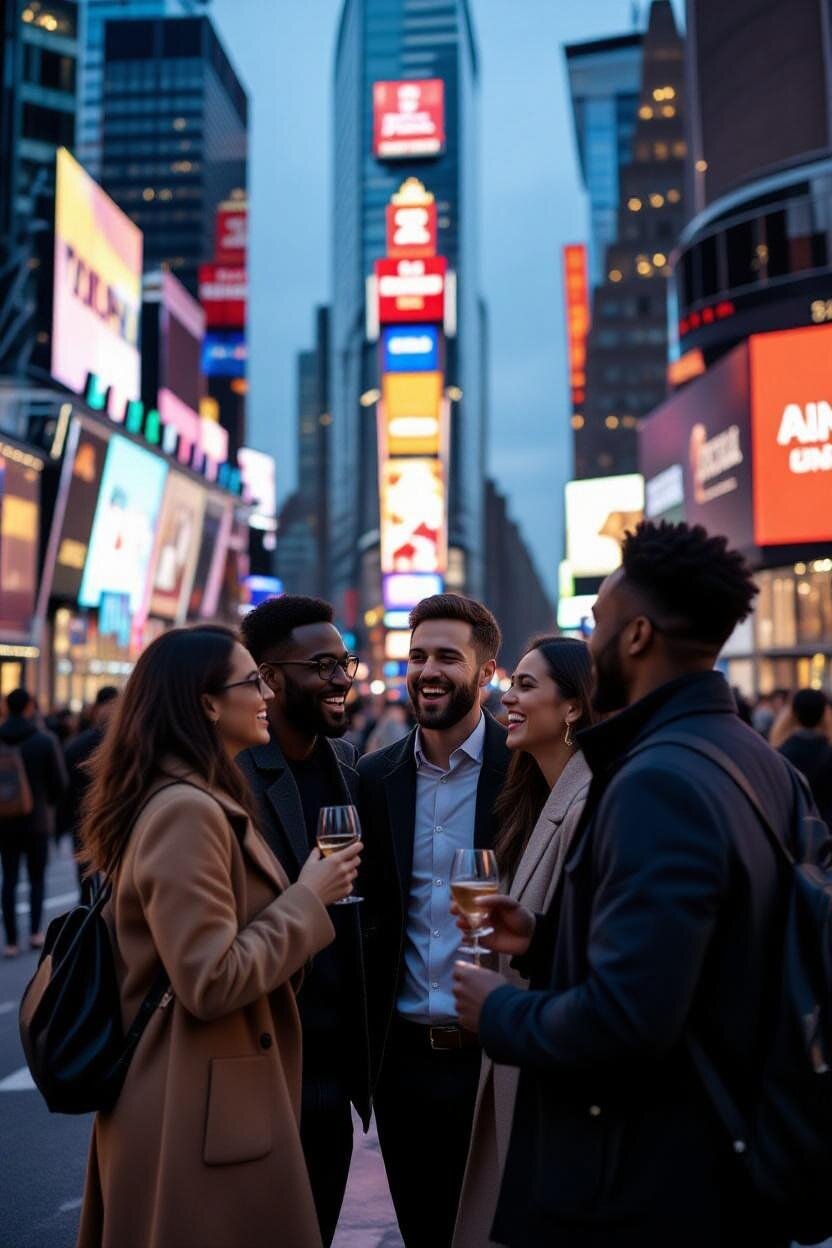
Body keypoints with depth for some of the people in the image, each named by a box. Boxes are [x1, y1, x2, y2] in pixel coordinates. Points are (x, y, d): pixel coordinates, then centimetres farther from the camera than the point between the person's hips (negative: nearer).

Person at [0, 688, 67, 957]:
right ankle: (35, 933, 9)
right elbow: (59, 781, -5)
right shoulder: (45, 740, -10)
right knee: (37, 878, 13)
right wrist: (51, 801, 15)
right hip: (37, 819, -2)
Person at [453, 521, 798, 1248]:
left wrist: (500, 1013, -13)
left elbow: (625, 1019, -30)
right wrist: (547, 939, 8)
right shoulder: (757, 760, 4)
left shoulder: (658, 781, -25)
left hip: (644, 1188, -9)